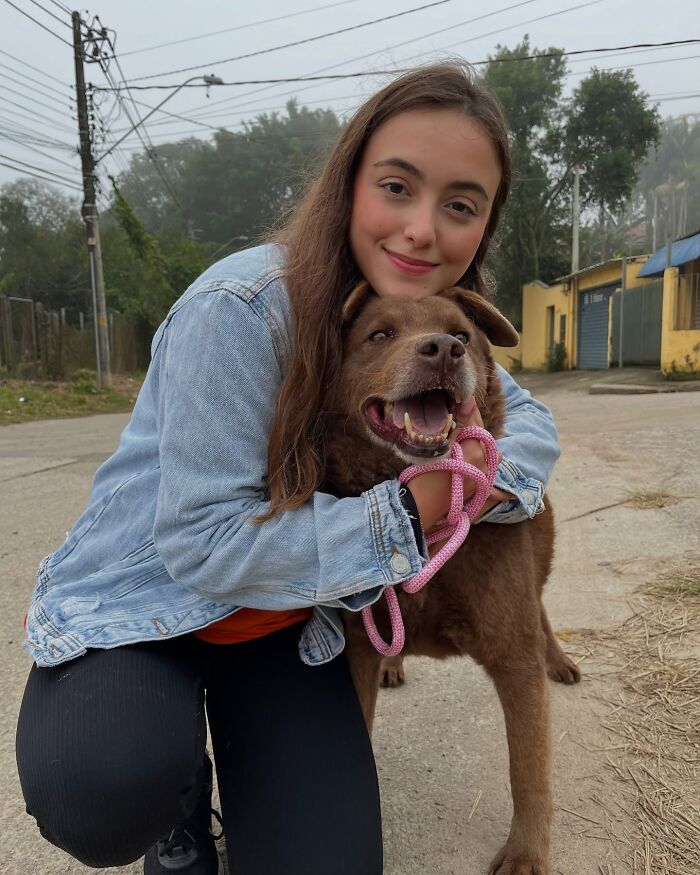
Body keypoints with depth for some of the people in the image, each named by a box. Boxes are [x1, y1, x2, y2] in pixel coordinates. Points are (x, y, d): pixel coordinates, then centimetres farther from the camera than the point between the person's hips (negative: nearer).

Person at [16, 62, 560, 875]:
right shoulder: (241, 308, -26)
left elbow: (525, 414, 6)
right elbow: (204, 542, -26)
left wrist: (486, 478, -18)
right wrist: (409, 513, -28)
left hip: (288, 622, 4)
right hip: (142, 601, -3)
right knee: (108, 792, -32)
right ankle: (177, 804, 6)